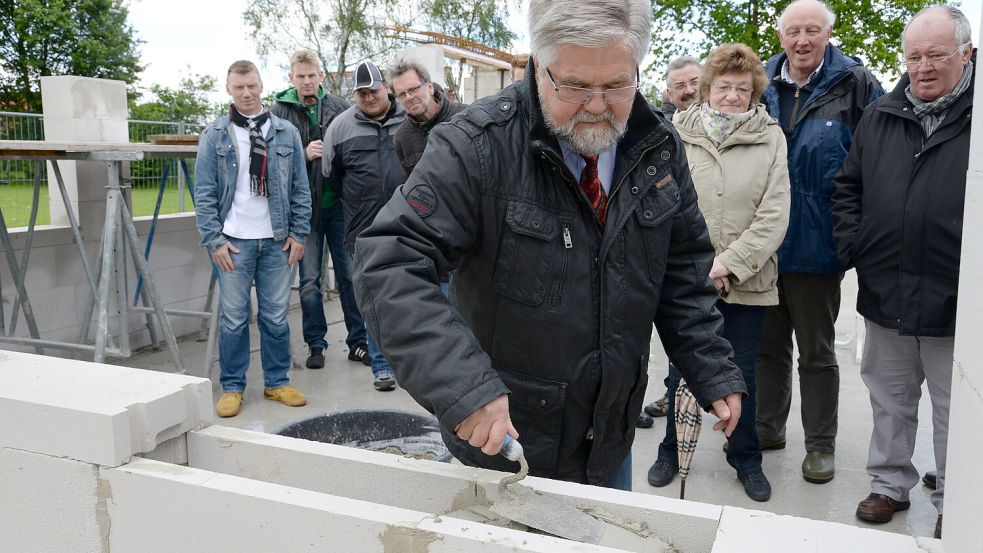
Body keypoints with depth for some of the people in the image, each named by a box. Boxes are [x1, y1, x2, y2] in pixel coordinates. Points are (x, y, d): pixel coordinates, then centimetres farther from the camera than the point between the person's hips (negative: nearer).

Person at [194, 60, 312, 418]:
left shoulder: (286, 133, 7)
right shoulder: (215, 135, 2)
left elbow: (300, 189, 7)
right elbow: (204, 193, 0)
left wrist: (299, 233, 1)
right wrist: (213, 240, -7)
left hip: (276, 241, 2)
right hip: (233, 241, -1)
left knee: (276, 316, 8)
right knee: (234, 317, 3)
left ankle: (277, 382, 21)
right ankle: (232, 388, 15)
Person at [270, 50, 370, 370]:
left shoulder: (339, 108, 3)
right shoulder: (279, 112, 0)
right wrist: (303, 154, -17)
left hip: (339, 205, 1)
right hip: (305, 208, 0)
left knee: (350, 275, 7)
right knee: (309, 280, 7)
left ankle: (358, 341, 18)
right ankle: (316, 344, 20)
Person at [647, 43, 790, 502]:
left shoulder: (770, 137, -1)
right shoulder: (677, 133, -2)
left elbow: (774, 215, -6)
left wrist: (729, 264, -14)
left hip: (747, 282, 0)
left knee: (741, 376, 13)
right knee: (681, 371, 12)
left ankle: (746, 459, 32)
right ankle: (671, 451, 31)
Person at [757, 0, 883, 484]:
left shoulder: (854, 85, -5)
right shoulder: (761, 86, 5)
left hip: (816, 243, -3)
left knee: (816, 351, 10)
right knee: (768, 344, 16)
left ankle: (820, 445, 24)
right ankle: (768, 427, 32)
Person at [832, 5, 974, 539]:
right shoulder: (879, 117, 7)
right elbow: (847, 186, 14)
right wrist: (852, 244, 3)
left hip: (955, 303, -3)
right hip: (884, 295, 4)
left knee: (954, 411, 12)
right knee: (889, 401, 18)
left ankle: (953, 505, 29)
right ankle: (890, 482, 36)